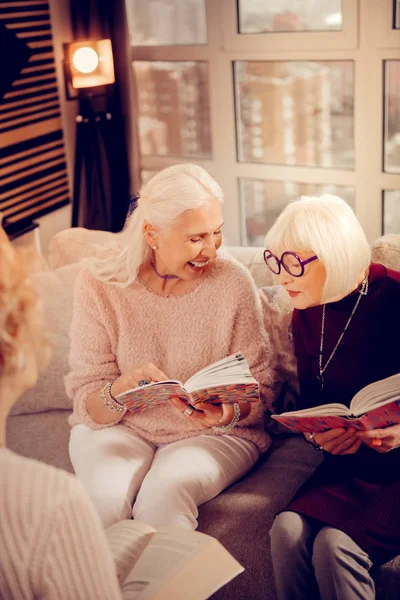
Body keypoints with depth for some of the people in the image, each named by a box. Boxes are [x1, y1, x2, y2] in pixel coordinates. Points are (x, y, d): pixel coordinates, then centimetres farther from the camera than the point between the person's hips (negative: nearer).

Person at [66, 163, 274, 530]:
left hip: (211, 435, -1)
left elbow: (260, 392, -4)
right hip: (119, 427, 1)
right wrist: (122, 389, -31)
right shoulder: (101, 283, -9)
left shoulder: (233, 282, -9)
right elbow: (87, 403, -9)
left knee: (164, 494, -31)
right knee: (106, 495, -29)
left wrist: (230, 414, -26)